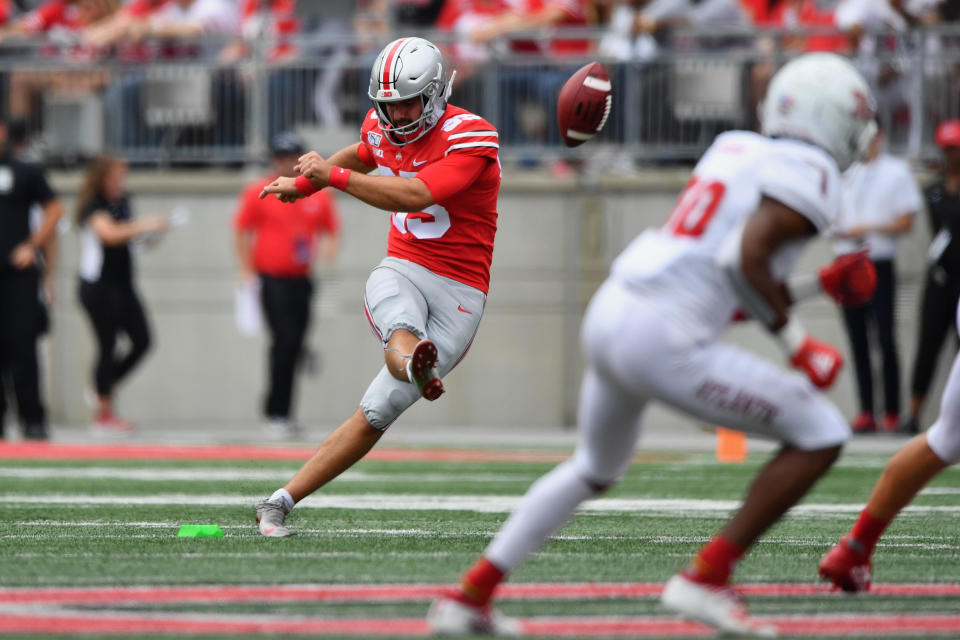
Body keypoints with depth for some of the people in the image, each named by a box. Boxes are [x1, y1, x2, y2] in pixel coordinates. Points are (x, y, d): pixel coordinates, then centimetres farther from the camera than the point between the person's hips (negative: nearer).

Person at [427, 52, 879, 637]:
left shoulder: (736, 152, 22)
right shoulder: (809, 174, -4)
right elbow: (747, 259, -19)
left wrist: (819, 284, 24)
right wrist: (796, 341, -8)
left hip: (609, 315, 9)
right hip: (664, 341, -9)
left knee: (596, 469, 34)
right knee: (821, 435, 0)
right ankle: (706, 579, -1)